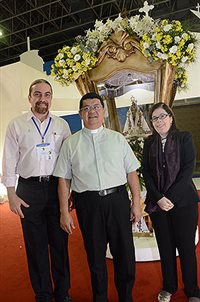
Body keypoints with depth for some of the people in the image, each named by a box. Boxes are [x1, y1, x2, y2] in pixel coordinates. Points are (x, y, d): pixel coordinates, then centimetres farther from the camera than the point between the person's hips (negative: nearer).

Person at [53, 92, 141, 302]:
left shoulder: (118, 139, 8)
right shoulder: (70, 143, 5)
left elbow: (131, 172, 6)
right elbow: (64, 179, 3)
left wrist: (136, 203, 1)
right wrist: (64, 212, -1)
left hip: (118, 199, 1)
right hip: (88, 203, 0)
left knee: (124, 253, 11)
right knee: (95, 255, 14)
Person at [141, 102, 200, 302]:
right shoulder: (149, 142, 7)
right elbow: (145, 172, 2)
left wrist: (171, 198, -14)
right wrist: (158, 198, -10)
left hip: (183, 201, -2)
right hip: (157, 203, 2)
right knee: (165, 247, 11)